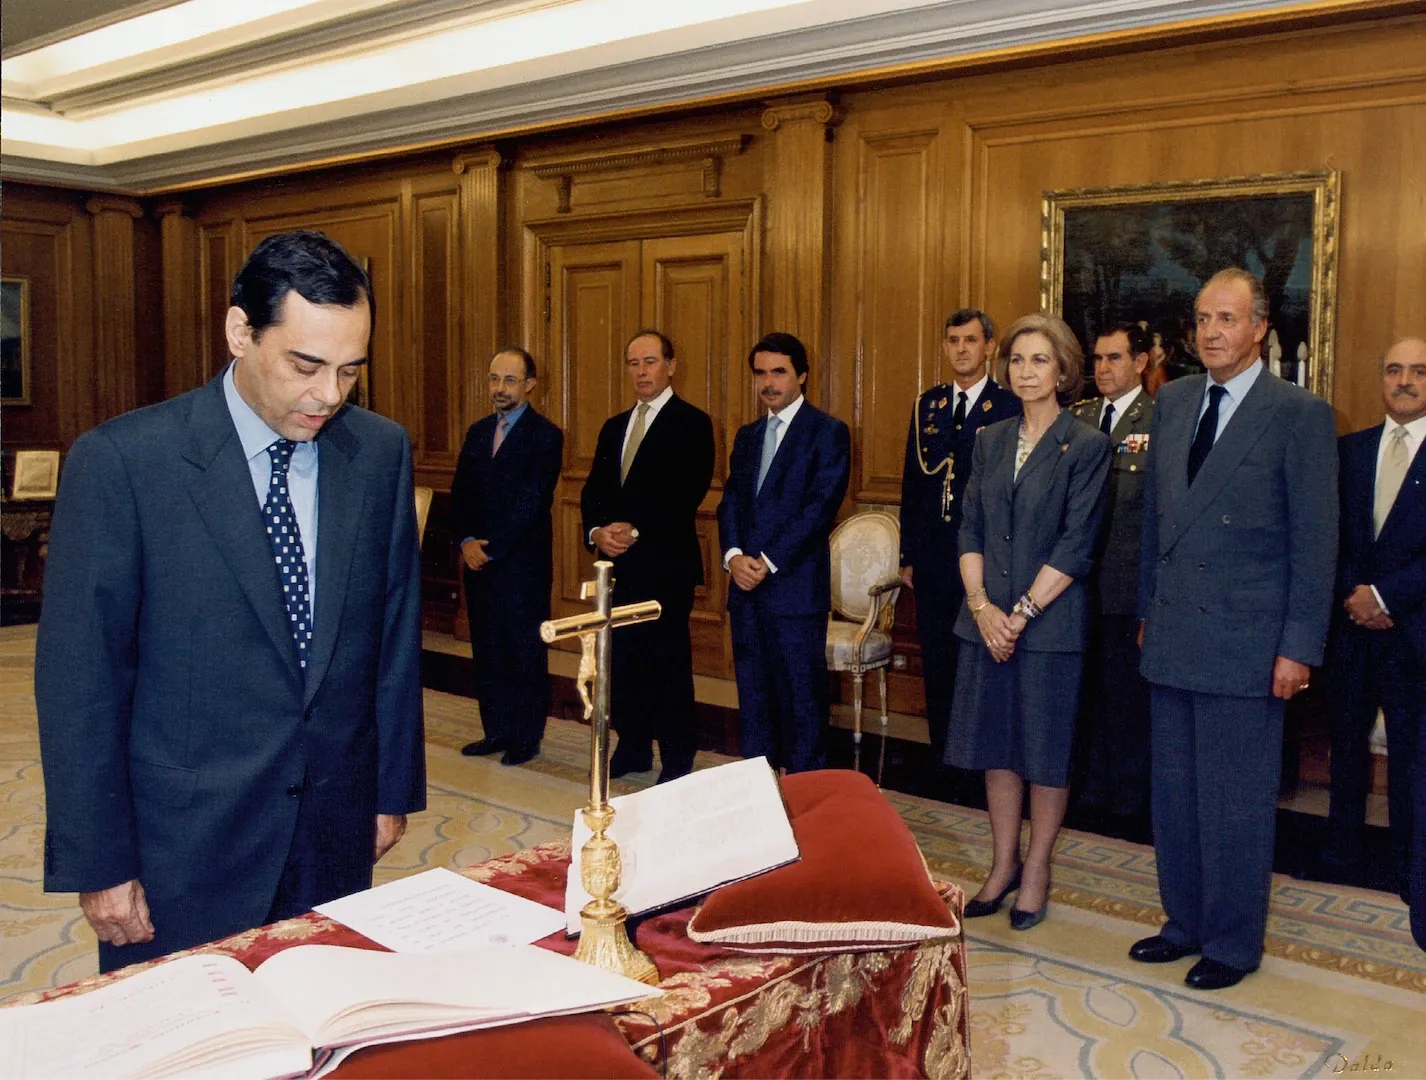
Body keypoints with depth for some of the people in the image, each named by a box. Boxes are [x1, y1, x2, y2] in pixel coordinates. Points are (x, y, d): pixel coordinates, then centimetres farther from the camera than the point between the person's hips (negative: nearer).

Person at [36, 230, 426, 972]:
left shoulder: (382, 452, 0)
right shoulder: (119, 460, -12)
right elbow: (80, 677, -9)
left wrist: (394, 787, 10)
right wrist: (99, 864, -8)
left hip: (337, 835, 3)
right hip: (184, 853, -3)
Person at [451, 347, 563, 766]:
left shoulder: (545, 436, -8)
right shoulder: (477, 432, 12)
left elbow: (530, 503, -15)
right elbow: (460, 493, 8)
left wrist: (490, 549, -15)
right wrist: (467, 541, -8)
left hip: (523, 563, -6)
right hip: (477, 559, 6)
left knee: (526, 651, 4)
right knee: (487, 649, 12)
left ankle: (527, 736, 15)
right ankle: (497, 730, 23)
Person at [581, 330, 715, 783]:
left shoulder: (692, 423, -3)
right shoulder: (614, 427, 18)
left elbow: (688, 493, -14)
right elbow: (593, 491, 13)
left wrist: (636, 531, -17)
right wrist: (598, 531, -6)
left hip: (666, 563, -6)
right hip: (618, 562, 6)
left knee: (669, 661, -1)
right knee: (622, 658, 10)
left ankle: (677, 759, 9)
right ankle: (632, 747, 23)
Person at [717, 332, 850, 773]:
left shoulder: (828, 432, -3)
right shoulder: (747, 435, 17)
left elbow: (820, 507, -12)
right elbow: (731, 501, 12)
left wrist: (768, 562, -15)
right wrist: (734, 555, -7)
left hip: (795, 586, -6)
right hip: (746, 586, 6)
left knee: (801, 695, -1)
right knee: (753, 693, 11)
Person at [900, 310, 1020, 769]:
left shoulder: (1011, 407, -5)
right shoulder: (927, 404, 11)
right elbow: (912, 482, 12)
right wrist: (908, 554, 10)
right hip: (933, 557, 5)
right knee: (936, 662, 12)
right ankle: (940, 757, 24)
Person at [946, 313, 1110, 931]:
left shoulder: (1086, 445, -5)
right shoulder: (991, 441, 10)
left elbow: (1076, 544, -11)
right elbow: (970, 529, 6)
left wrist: (1023, 612, -14)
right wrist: (982, 606, -7)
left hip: (1051, 621, -5)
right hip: (987, 618, 5)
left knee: (1046, 748, 5)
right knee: (996, 743, 11)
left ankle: (1036, 870, 20)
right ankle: (1003, 865, 25)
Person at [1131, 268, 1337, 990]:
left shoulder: (1300, 415, -8)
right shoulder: (1171, 403, 9)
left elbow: (1315, 542, -8)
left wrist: (1300, 647, -11)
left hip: (1245, 640, -6)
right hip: (1172, 635, 6)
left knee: (1237, 799, 5)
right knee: (1174, 791, 14)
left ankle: (1234, 942, 22)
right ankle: (1186, 923, 30)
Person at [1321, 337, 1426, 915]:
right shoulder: (1350, 449, 10)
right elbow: (1331, 533, 6)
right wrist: (1352, 595, -7)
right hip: (1352, 623, 4)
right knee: (1347, 742, 12)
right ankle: (1340, 853, 24)